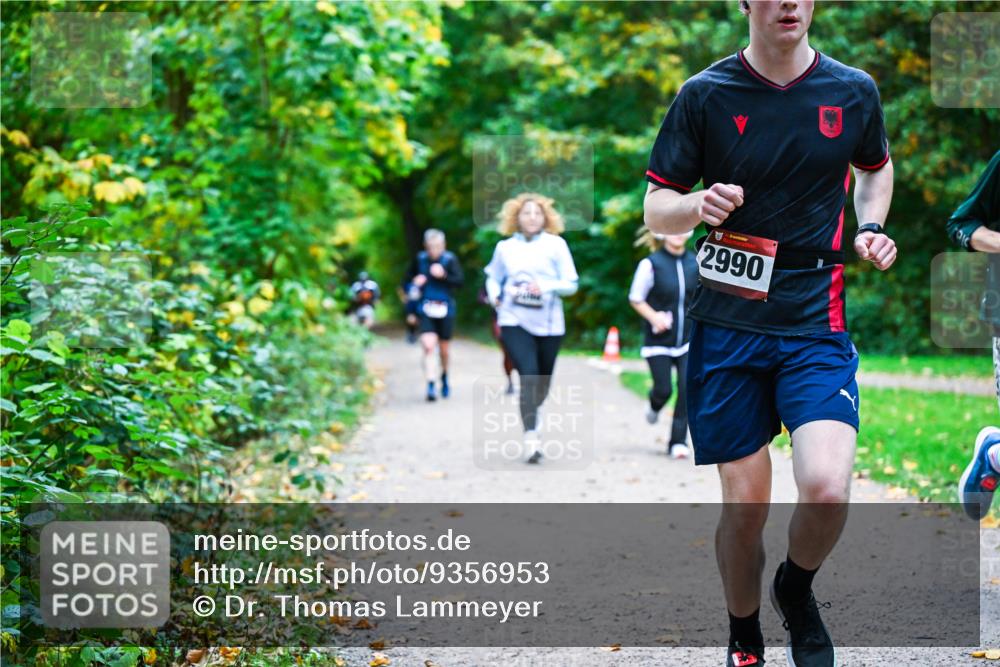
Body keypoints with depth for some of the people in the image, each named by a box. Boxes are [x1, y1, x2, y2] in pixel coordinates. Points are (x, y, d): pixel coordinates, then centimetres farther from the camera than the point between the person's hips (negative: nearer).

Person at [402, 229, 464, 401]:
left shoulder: (450, 259, -6)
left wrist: (444, 275, -26)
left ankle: (444, 376, 41)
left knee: (444, 349, 13)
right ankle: (431, 385, -19)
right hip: (426, 310, 0)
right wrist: (413, 284, -6)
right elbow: (408, 278, 15)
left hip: (445, 309, 0)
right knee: (428, 346, -18)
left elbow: (460, 280, -13)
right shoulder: (420, 259, 1)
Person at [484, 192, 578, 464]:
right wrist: (494, 295, 0)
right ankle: (531, 438, -19)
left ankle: (531, 409, 47)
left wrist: (546, 287, -19)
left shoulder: (556, 244, 0)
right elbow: (493, 276, 21)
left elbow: (571, 284, -2)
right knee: (528, 376, -17)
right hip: (515, 321, -1)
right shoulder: (505, 247, 5)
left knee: (543, 380, 14)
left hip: (548, 323, 1)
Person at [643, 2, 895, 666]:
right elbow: (655, 208, 2)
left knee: (827, 488, -19)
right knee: (745, 505, 1)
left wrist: (871, 227, 6)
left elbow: (875, 167, 25)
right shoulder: (705, 94, -1)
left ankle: (798, 590, 14)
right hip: (727, 325, 0)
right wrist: (699, 205, -20)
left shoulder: (854, 90, 4)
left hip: (817, 320, 1)